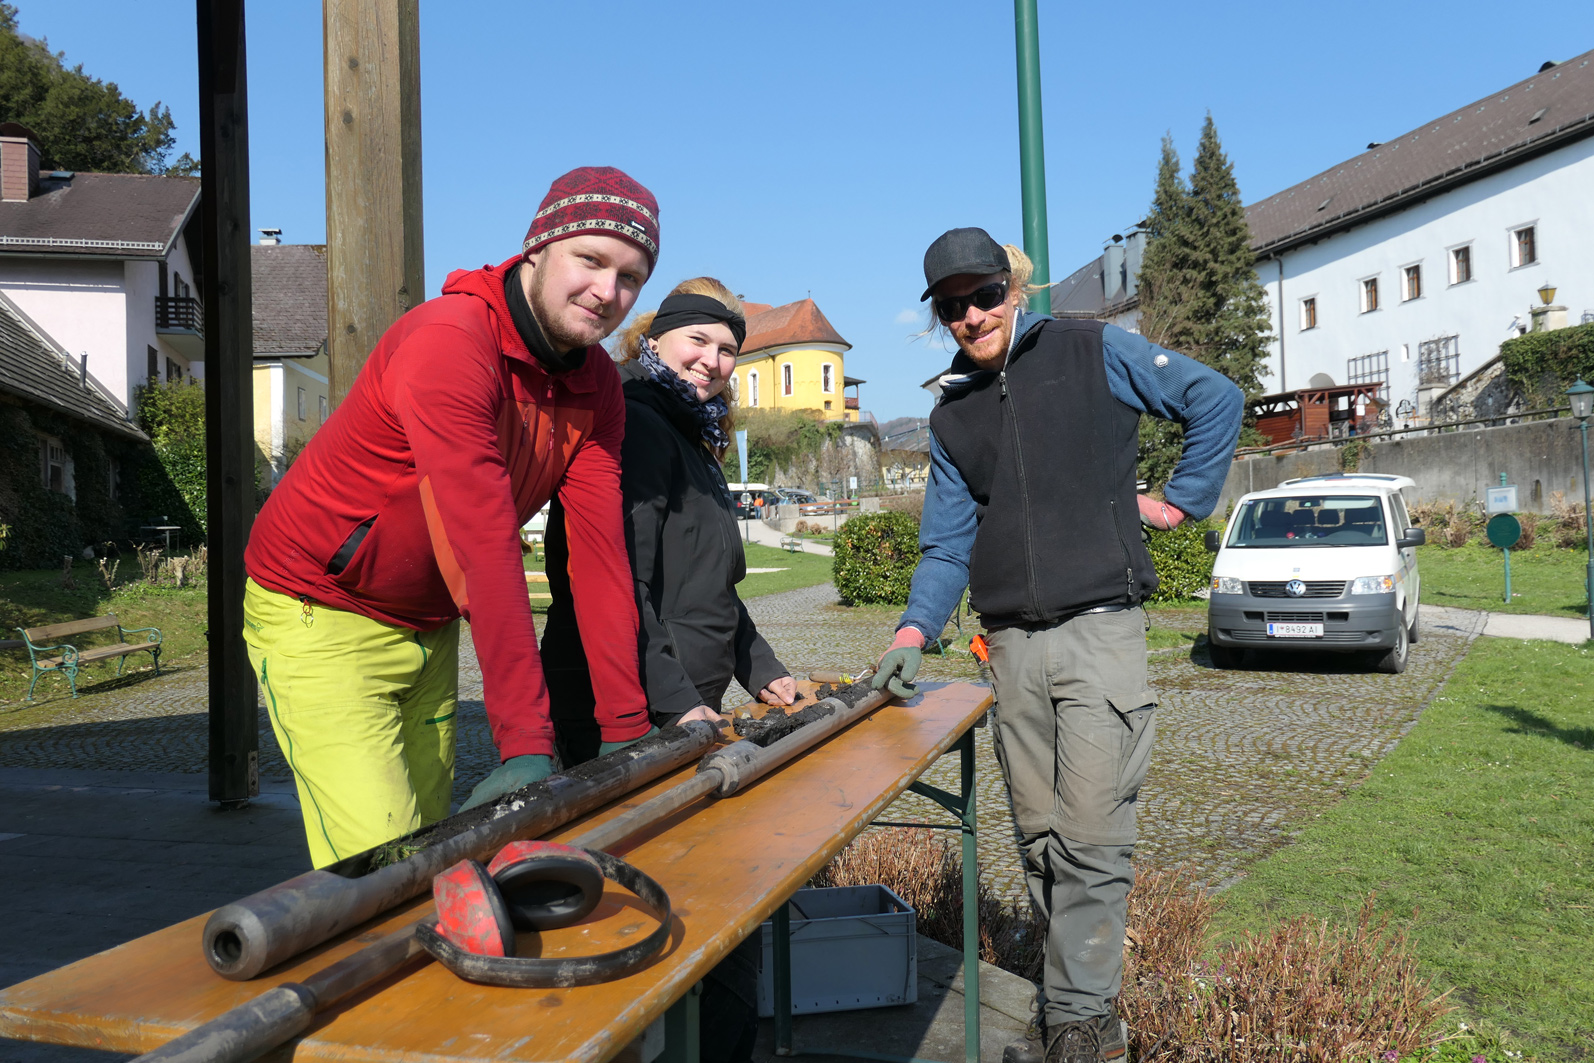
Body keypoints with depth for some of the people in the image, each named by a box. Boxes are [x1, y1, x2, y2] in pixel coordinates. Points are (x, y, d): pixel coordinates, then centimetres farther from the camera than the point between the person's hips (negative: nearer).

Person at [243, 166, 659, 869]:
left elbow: (599, 550, -9)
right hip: (321, 618, -7)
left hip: (428, 627, 7)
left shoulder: (597, 386, -3)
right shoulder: (448, 342, -26)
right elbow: (482, 543, -34)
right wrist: (526, 744, -37)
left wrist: (627, 730, -15)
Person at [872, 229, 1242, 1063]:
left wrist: (1180, 500, 4)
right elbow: (949, 541, 11)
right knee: (1039, 837, 9)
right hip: (1011, 644, 5)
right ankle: (1084, 992, 23)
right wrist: (913, 632, -3)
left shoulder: (1094, 353, 2)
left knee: (1090, 838, -7)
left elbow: (1216, 401, 8)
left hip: (1099, 628, -5)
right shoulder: (951, 414, 15)